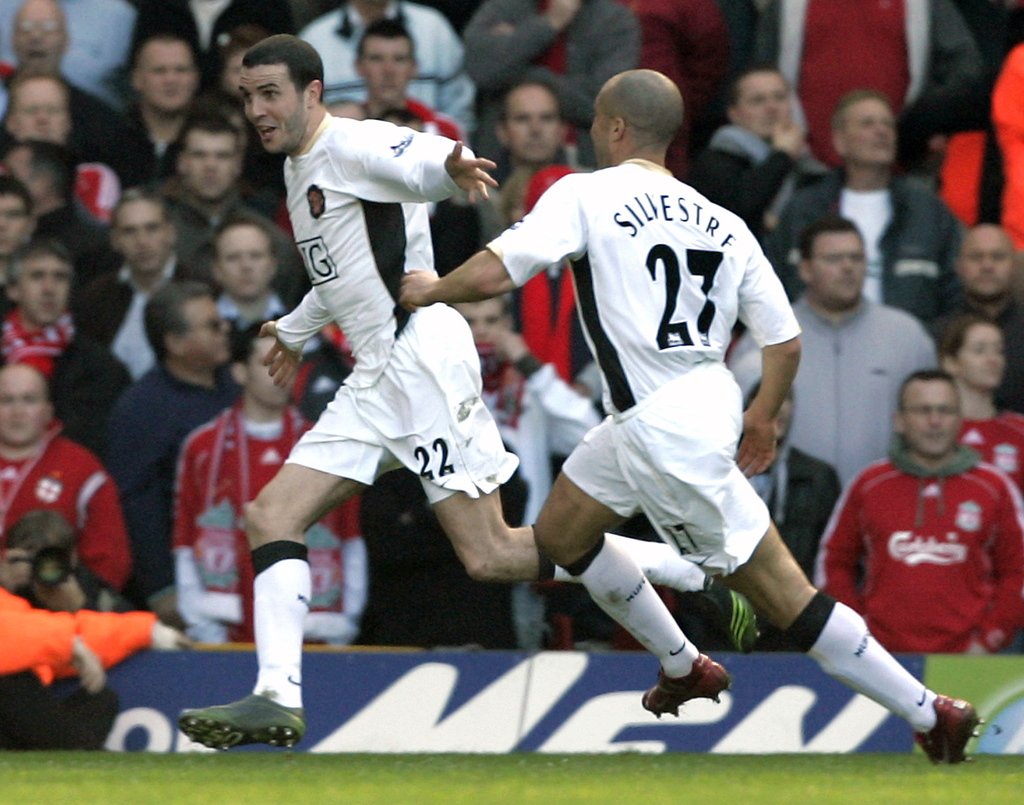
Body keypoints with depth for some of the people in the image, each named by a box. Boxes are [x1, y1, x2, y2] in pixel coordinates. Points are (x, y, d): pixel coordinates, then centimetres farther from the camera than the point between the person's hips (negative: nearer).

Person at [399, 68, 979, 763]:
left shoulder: (584, 195, -7)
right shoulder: (722, 223, 9)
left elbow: (492, 274, -15)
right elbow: (786, 342, 8)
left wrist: (432, 289, 6)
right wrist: (763, 417, 26)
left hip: (666, 432, -7)